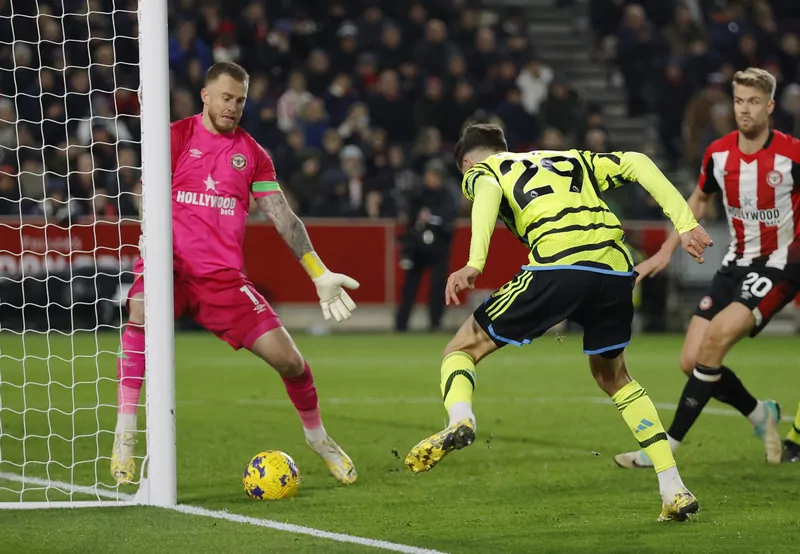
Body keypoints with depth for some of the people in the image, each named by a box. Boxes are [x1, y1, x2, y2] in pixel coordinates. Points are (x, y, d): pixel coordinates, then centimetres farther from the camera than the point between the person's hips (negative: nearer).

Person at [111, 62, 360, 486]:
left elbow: (284, 218, 12)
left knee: (288, 360, -4)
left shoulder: (252, 155, 12)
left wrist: (320, 275, 4)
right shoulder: (177, 136, 3)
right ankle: (124, 438, -29)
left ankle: (317, 437, 27)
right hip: (172, 263, -3)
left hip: (222, 276, 3)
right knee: (141, 312, -36)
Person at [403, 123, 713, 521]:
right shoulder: (572, 160, 35)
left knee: (463, 349, 10)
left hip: (558, 268, -5)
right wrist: (685, 224, 14)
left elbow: (487, 193, -4)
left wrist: (474, 264, -17)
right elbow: (636, 163, 20)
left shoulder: (480, 171, 21)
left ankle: (459, 420, -23)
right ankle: (674, 492, 19)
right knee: (612, 377, 28)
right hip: (616, 271, 5)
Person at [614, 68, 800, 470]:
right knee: (692, 361, -4)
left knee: (718, 335, -26)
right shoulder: (718, 153, 0)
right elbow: (700, 200, 19)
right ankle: (760, 414, 24)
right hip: (736, 264, 6)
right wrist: (667, 250, 15)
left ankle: (666, 447, -18)